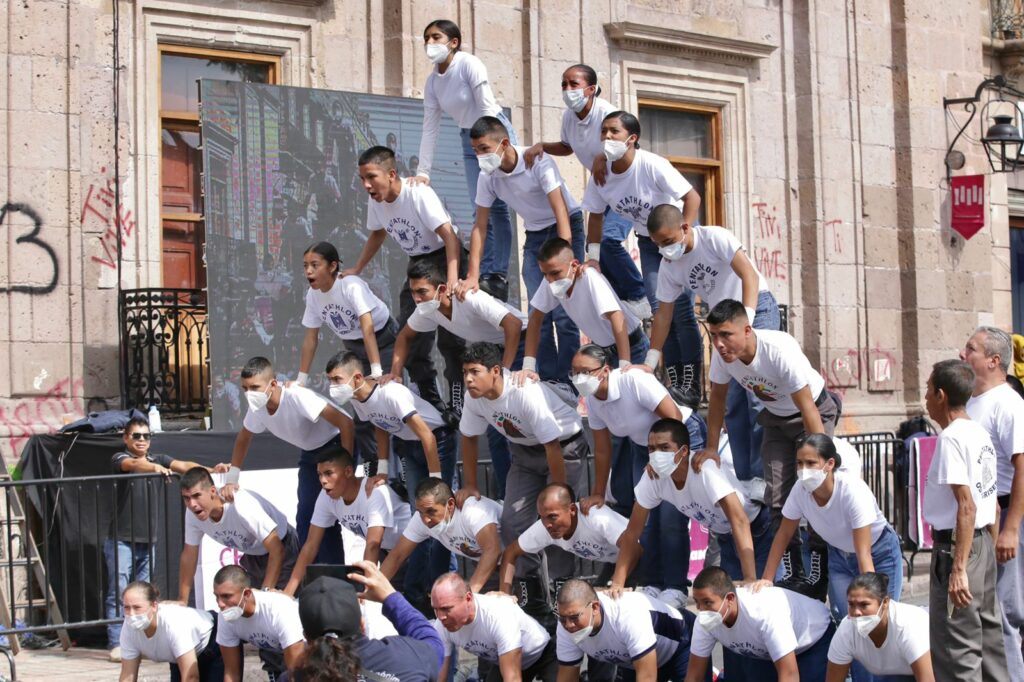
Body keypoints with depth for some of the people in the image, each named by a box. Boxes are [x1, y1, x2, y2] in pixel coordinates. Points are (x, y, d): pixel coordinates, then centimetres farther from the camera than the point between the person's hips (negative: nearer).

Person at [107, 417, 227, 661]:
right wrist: (155, 468, -48)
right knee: (118, 591, -8)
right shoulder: (120, 458, -4)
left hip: (148, 539, 5)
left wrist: (211, 470, -23)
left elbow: (182, 465, -5)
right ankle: (116, 644, -7)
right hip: (121, 539, -5)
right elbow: (135, 465, -26)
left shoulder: (158, 459, 10)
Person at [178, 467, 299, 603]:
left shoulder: (241, 506, -37)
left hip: (284, 549, -6)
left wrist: (265, 592, -37)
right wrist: (182, 601, -3)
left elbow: (277, 550, -35)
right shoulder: (193, 515, -17)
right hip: (253, 557, 6)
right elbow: (189, 555, -2)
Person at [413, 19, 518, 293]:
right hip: (469, 139, 6)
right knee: (481, 208, 2)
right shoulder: (432, 81, 3)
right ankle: (485, 274, 3)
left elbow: (487, 108, -19)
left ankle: (498, 275, -10)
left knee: (495, 204, -11)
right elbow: (430, 129, 3)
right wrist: (423, 172, -3)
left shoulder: (469, 64, -15)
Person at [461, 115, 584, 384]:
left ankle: (566, 379, -8)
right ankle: (547, 379, 6)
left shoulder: (537, 162, -25)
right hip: (535, 234, 5)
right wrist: (472, 276, -9)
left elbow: (561, 212, -30)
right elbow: (480, 226, -3)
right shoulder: (488, 177, -9)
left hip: (566, 227, -5)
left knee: (563, 311, -13)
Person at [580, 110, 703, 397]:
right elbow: (596, 215, 2)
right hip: (648, 241, 5)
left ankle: (691, 384, -4)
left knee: (681, 306, -13)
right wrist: (593, 258, 0)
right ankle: (673, 379, 6)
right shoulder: (601, 175, -11)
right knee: (659, 307, -4)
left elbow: (692, 197, -26)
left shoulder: (651, 165, -27)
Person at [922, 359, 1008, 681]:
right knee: (987, 634, 17)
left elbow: (966, 505, -22)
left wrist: (958, 568, -23)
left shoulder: (951, 438, -17)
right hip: (983, 542, 10)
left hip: (957, 545, -10)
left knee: (956, 646, -5)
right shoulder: (979, 433, 11)